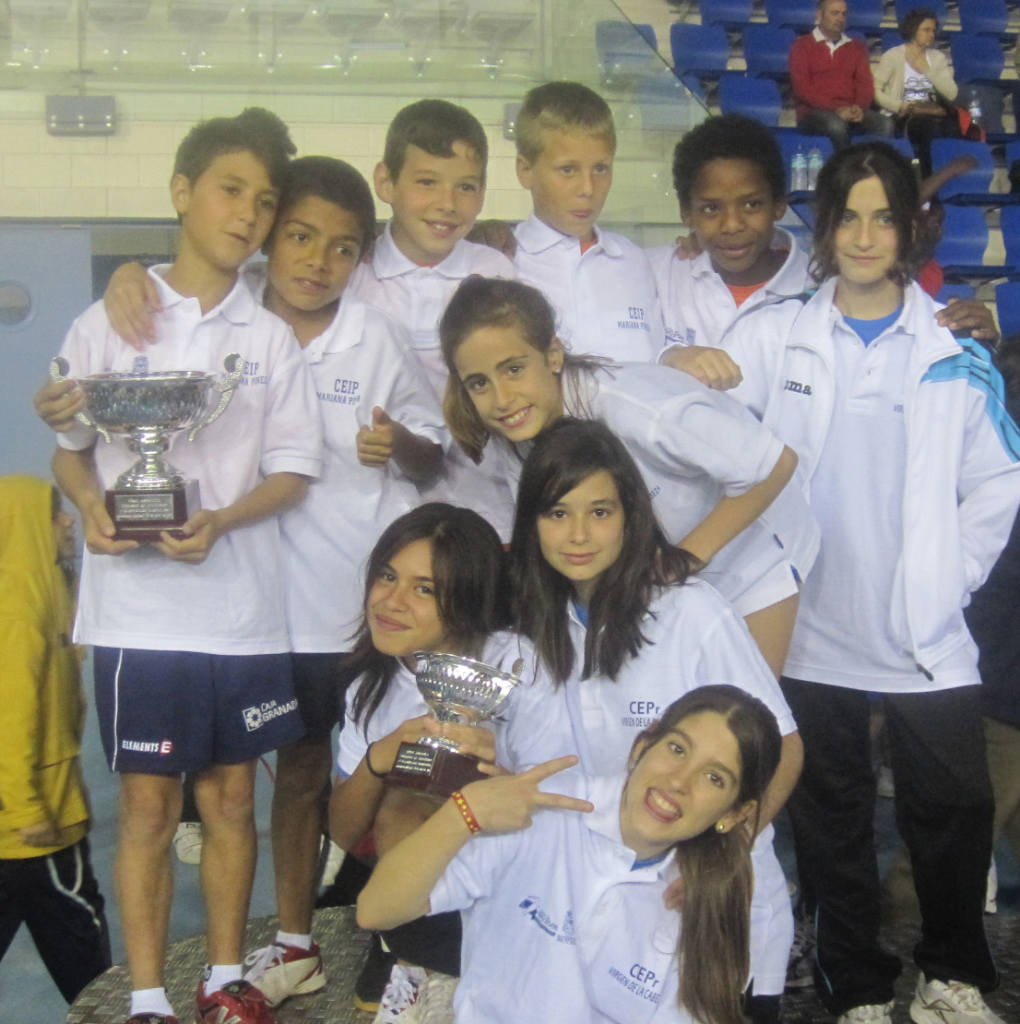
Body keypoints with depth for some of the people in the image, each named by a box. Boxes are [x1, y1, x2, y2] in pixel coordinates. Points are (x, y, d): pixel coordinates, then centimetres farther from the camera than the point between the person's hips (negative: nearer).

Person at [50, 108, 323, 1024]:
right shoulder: (108, 323, 2)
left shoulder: (270, 337, 5)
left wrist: (220, 522, -15)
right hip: (137, 608, -1)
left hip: (242, 606, 2)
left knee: (231, 795, 11)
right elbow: (70, 446, 8)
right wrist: (94, 508, -13)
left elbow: (294, 469, 3)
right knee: (148, 805, 5)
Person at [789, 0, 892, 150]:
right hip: (814, 112, -4)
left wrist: (859, 107, -13)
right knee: (836, 124, -38)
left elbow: (865, 84, 12)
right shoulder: (802, 45, 7)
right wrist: (836, 109, -18)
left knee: (884, 124, -25)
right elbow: (802, 88, -5)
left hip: (851, 112, 4)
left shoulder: (856, 47, 20)